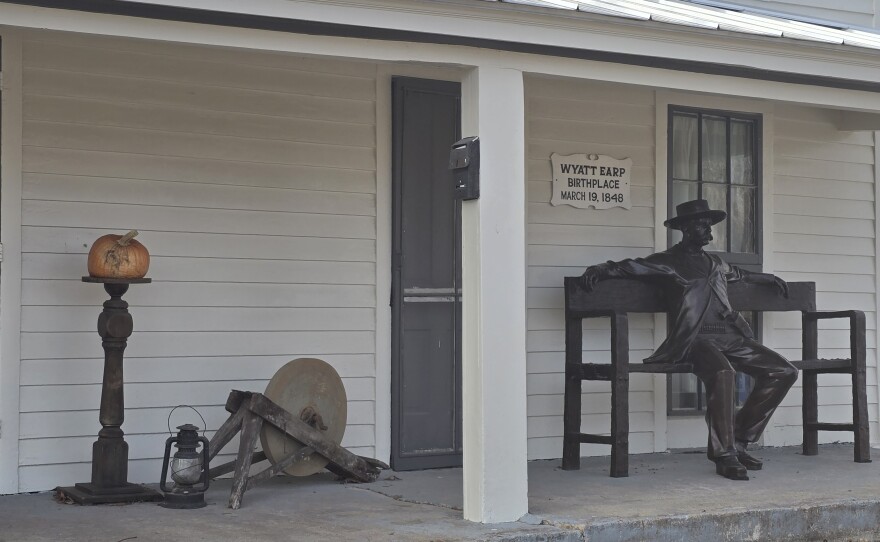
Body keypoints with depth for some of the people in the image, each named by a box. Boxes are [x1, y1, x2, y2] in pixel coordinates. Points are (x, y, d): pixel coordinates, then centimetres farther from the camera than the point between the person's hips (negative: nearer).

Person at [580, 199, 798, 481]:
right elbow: (626, 267, 4)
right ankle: (724, 455, -28)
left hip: (731, 336, 7)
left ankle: (738, 441, 1)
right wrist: (599, 269, -14)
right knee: (722, 372, -39)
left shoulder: (716, 263, 28)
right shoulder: (667, 262, 9)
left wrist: (767, 277, 49)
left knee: (785, 372, -5)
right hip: (695, 338, -7)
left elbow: (738, 274, 50)